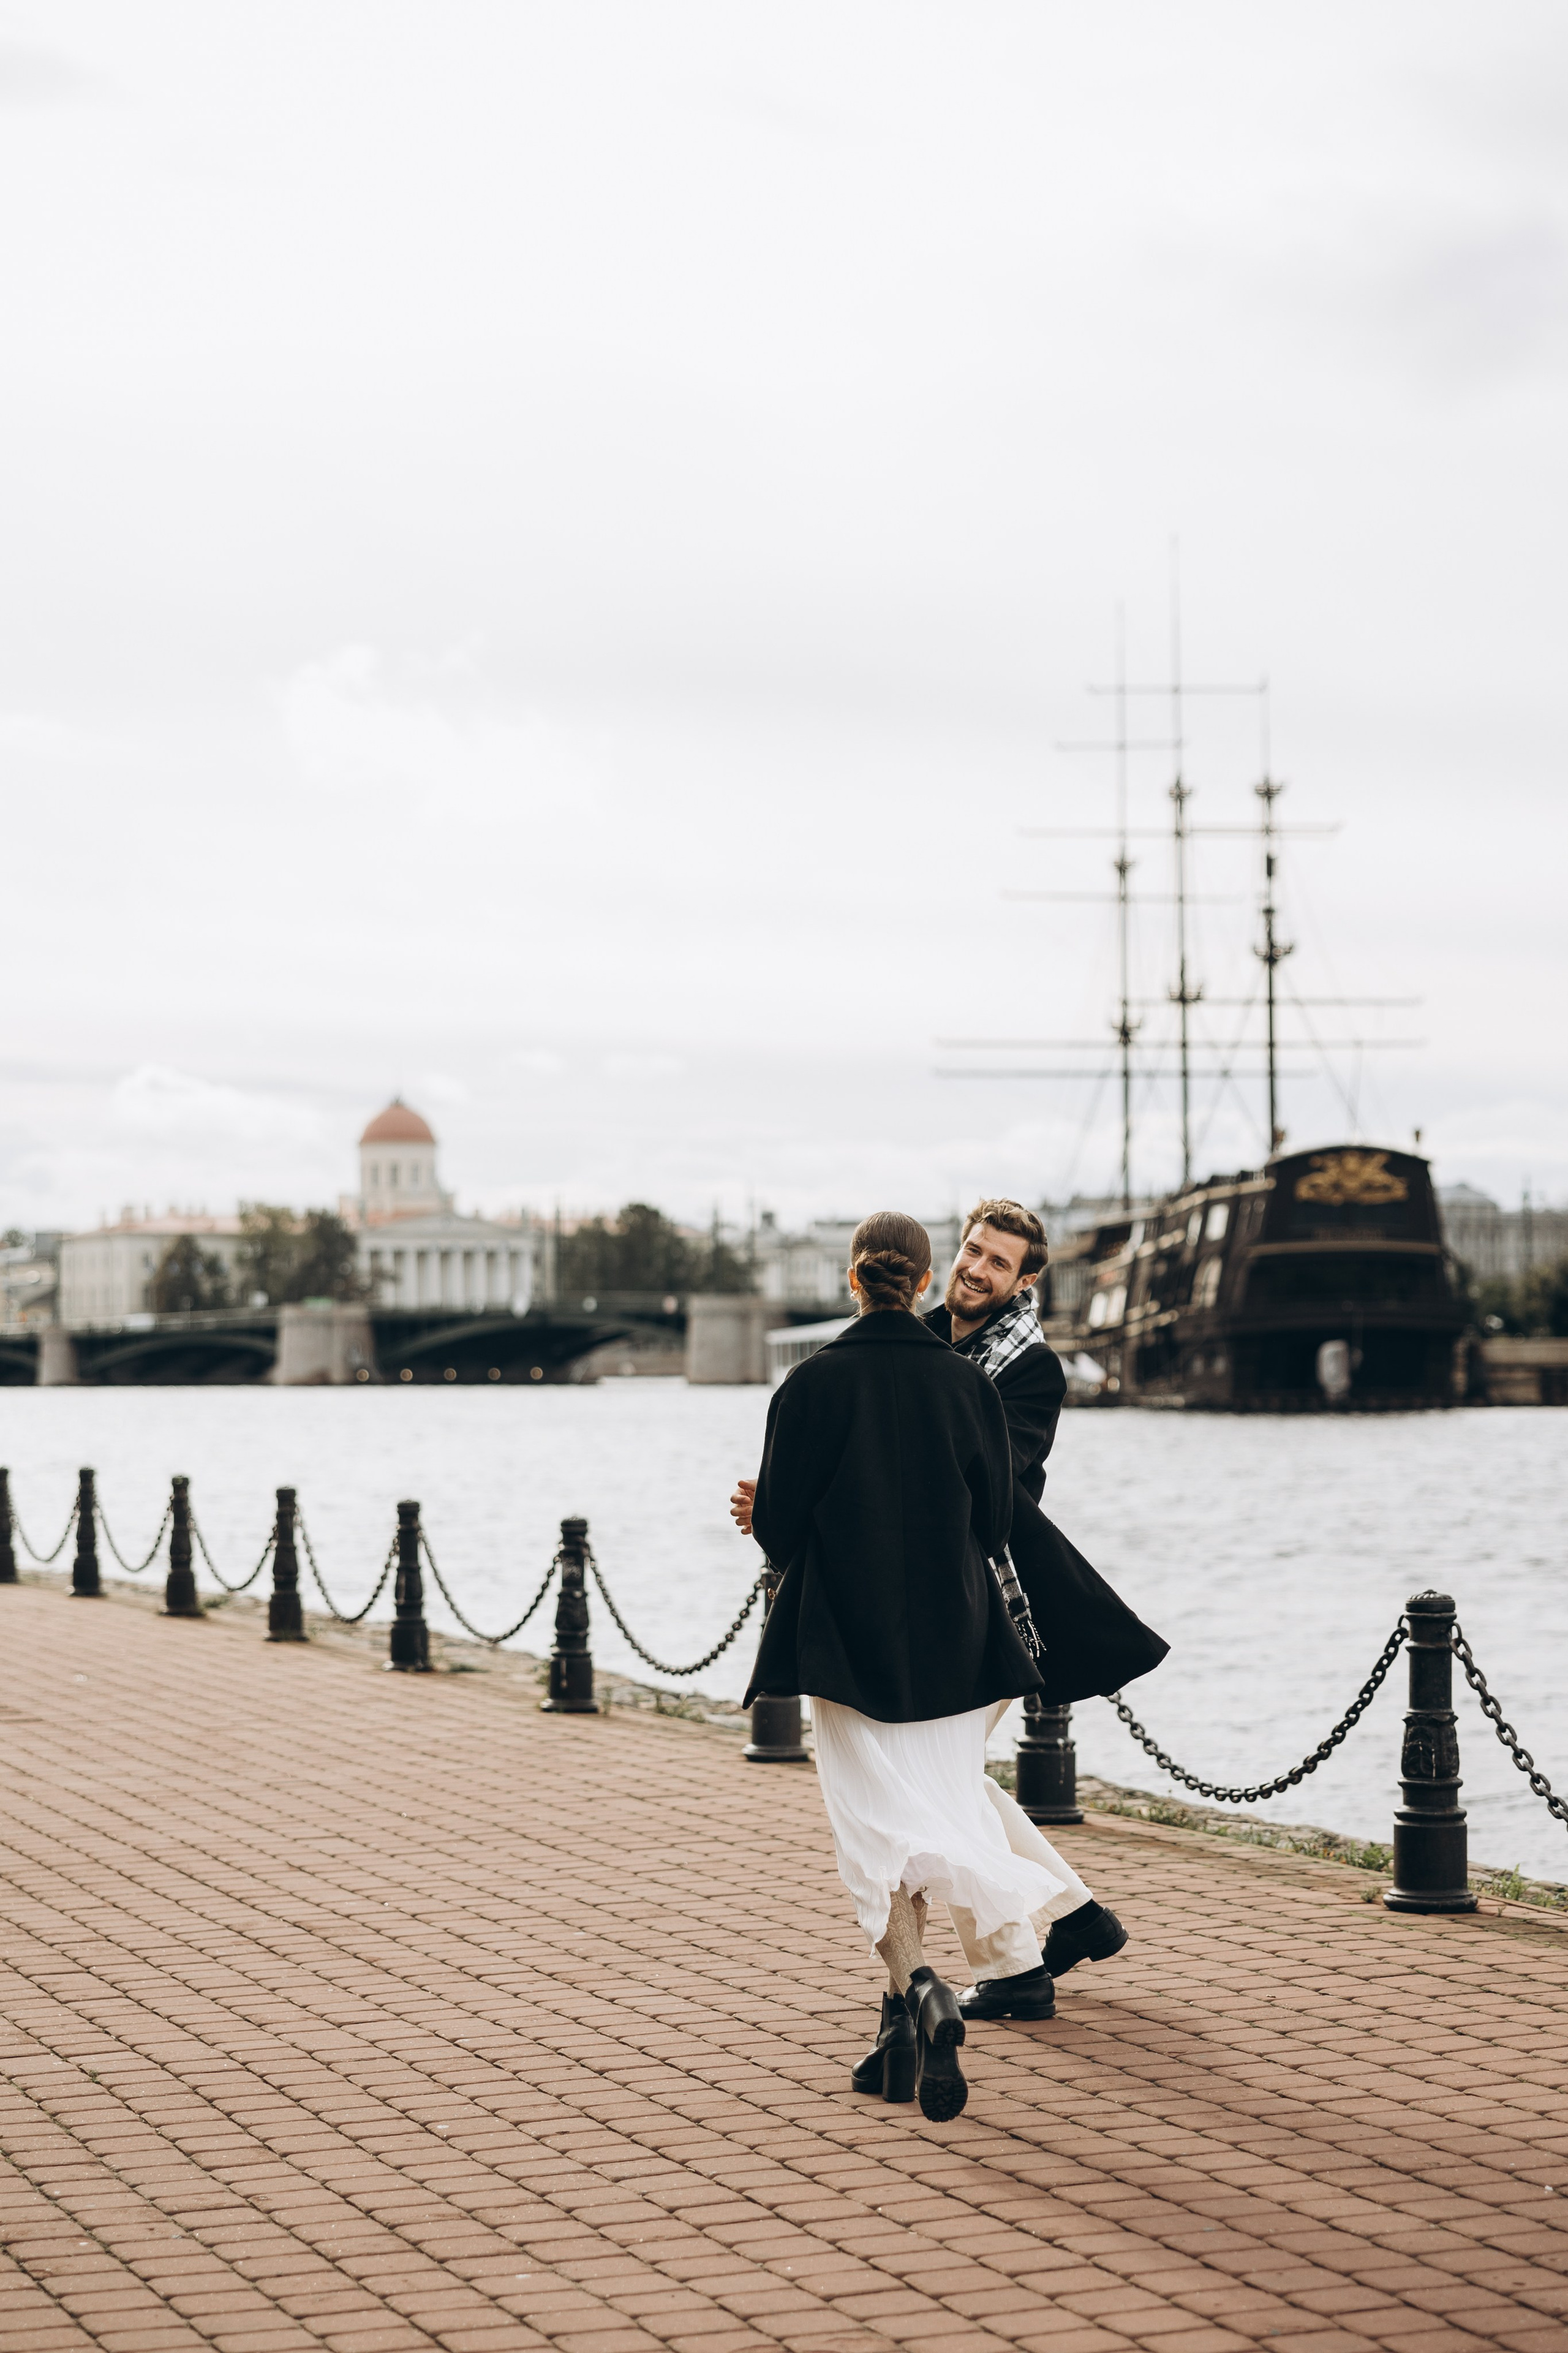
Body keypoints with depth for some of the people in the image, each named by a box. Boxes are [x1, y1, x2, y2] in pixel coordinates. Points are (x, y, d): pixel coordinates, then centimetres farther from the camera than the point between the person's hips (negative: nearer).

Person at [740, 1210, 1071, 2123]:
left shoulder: (814, 1383, -8)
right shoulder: (969, 1384, -1)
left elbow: (780, 1524, -6)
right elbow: (995, 1523, 4)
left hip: (846, 1635, -2)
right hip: (951, 1637, 2)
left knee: (880, 1826, -1)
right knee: (931, 1814, 10)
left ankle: (919, 1989, -25)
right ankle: (909, 2037, 10)